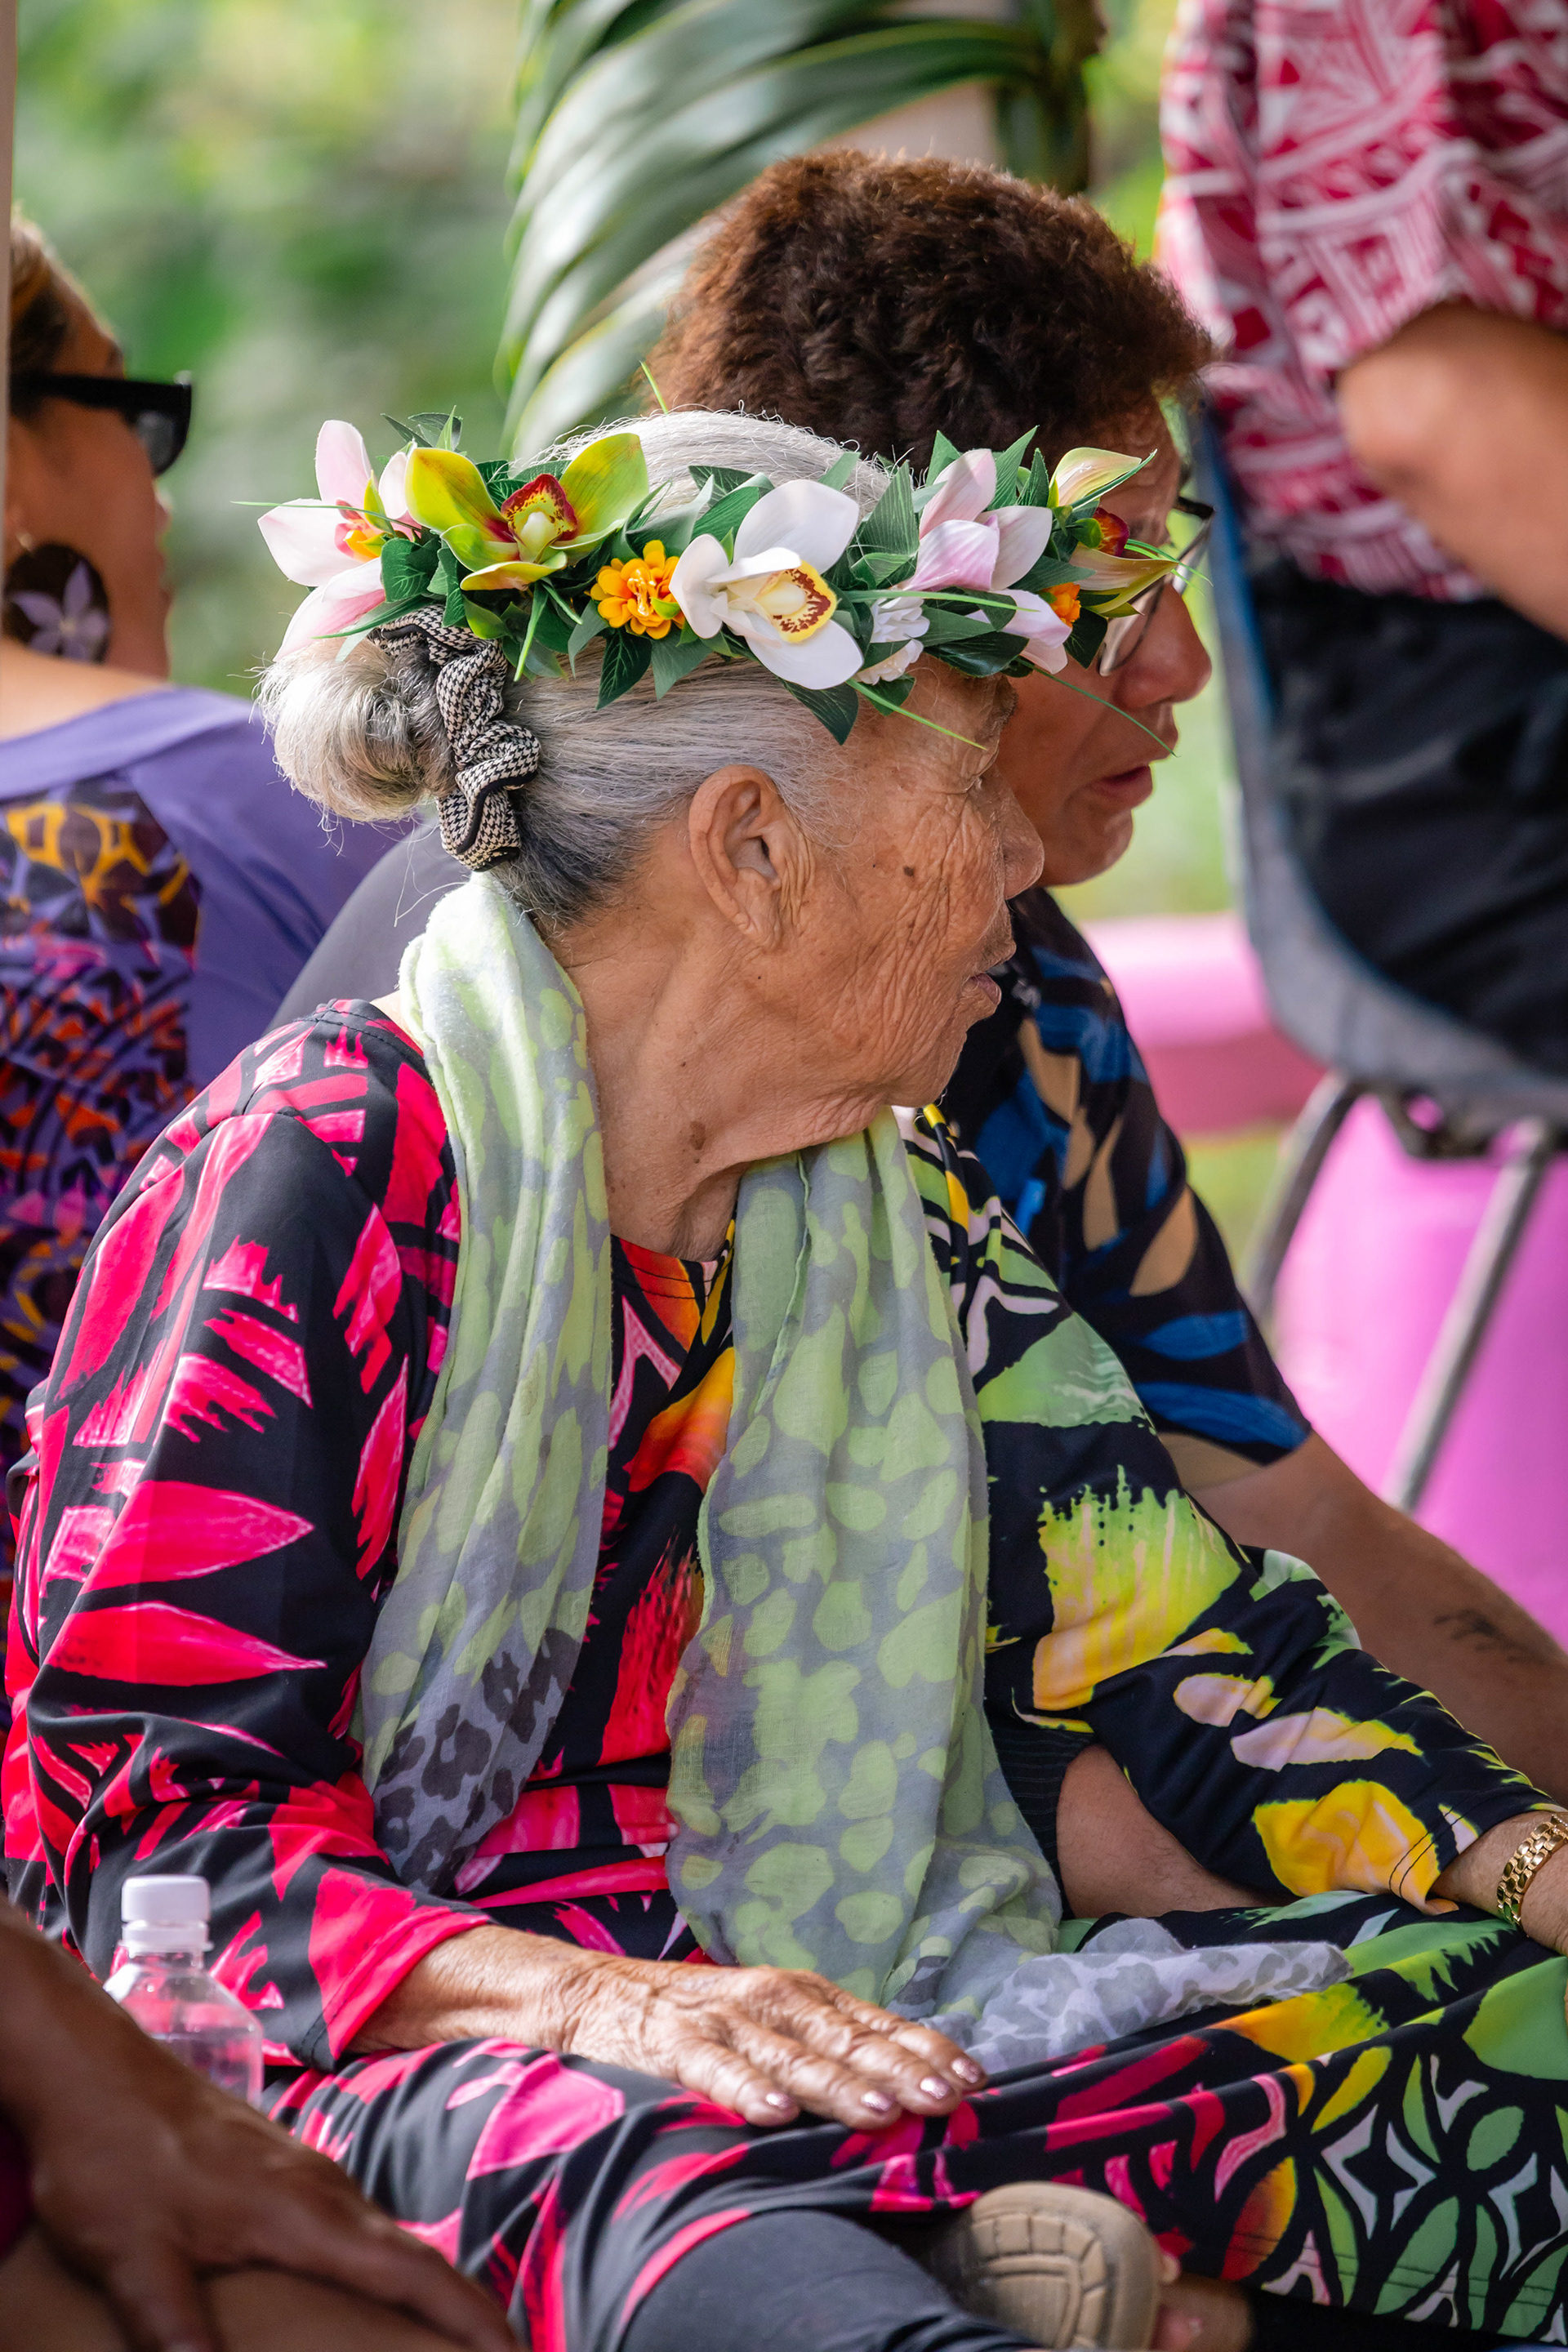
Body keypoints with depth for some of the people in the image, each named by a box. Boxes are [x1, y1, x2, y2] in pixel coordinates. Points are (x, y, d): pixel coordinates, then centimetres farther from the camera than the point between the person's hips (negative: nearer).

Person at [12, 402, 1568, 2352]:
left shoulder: (898, 1215, 14)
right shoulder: (320, 1176, -7)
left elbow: (1194, 1654, 12)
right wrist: (580, 1999, -27)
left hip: (820, 2022, 7)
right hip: (377, 2070, -7)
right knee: (661, 2189, -43)